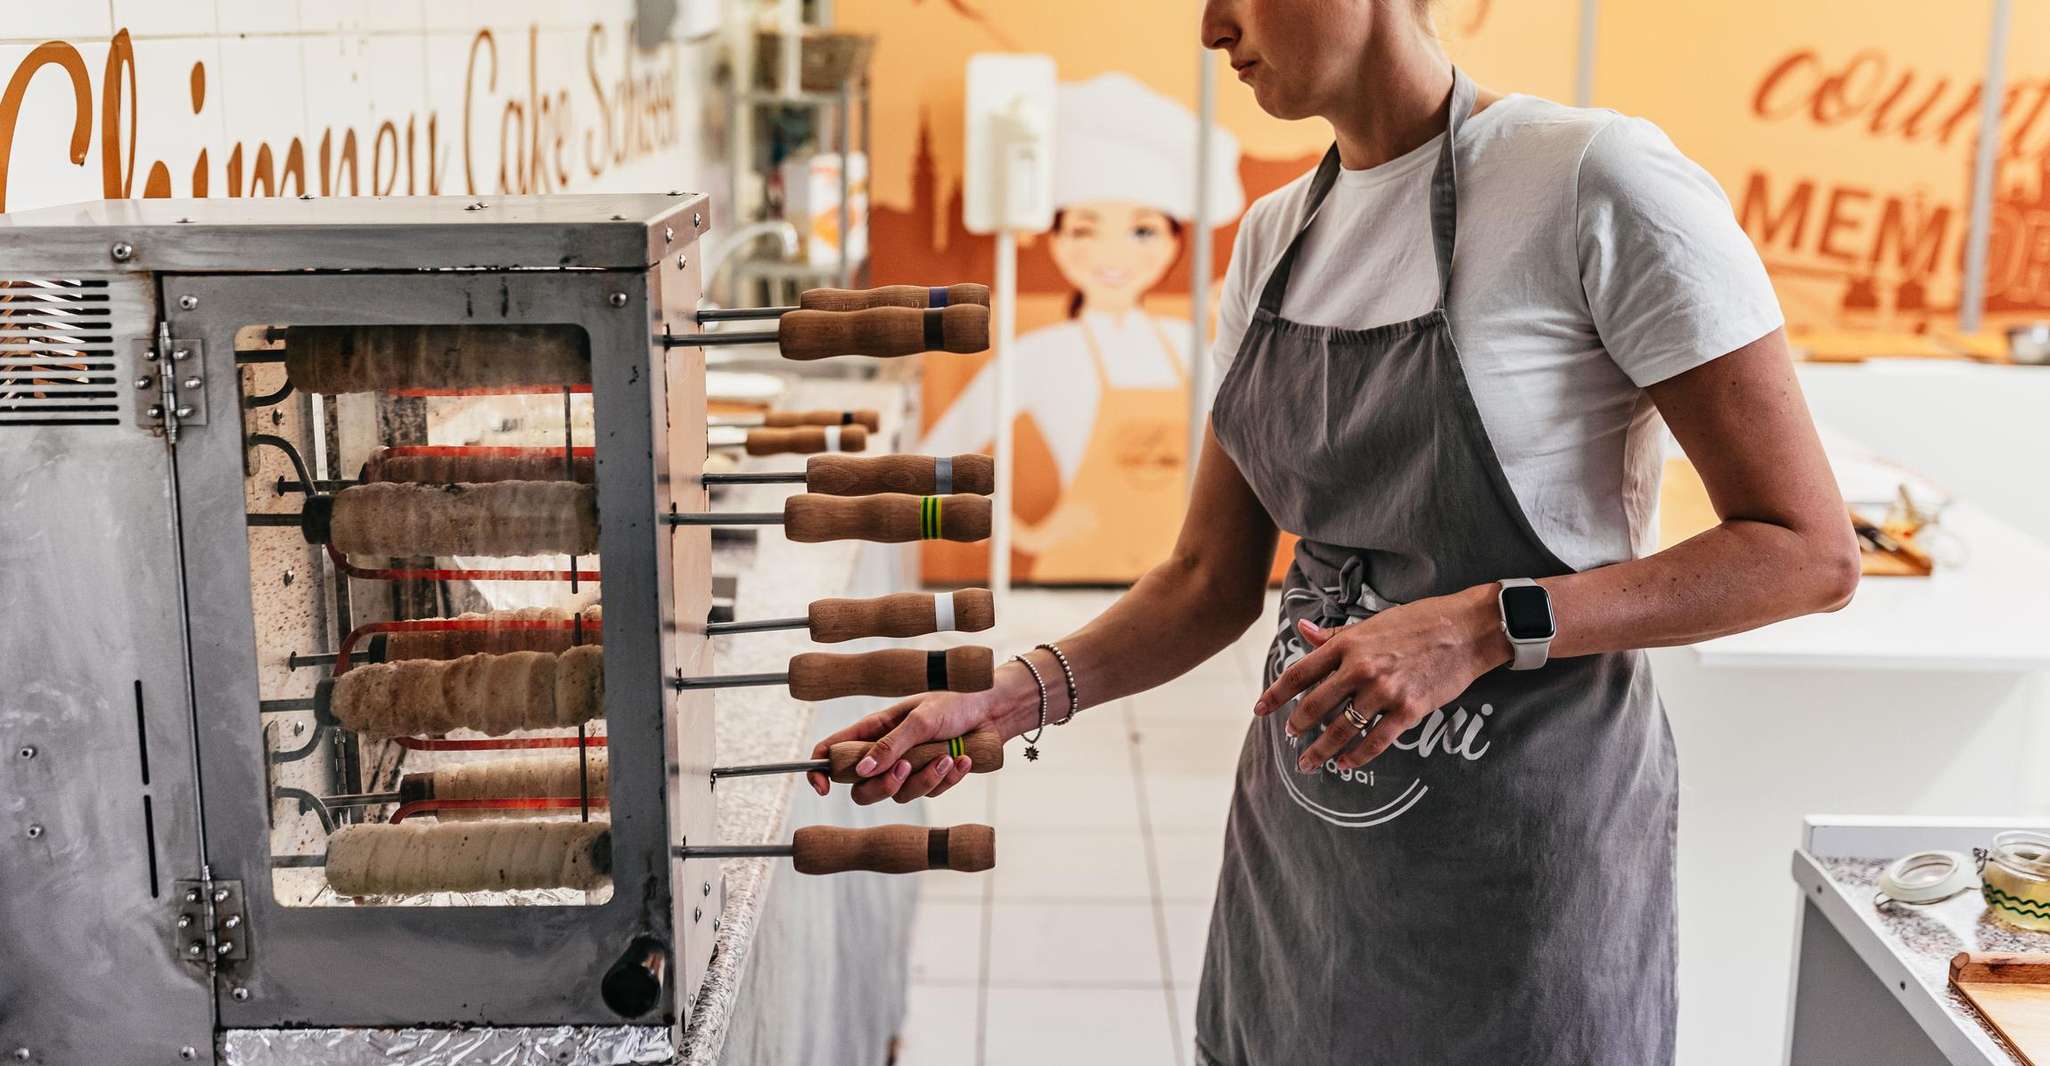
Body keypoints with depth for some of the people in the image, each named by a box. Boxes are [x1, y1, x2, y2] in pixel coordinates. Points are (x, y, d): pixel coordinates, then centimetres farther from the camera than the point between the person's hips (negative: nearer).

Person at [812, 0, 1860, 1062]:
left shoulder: (1595, 180, -16)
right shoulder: (1276, 235, 4)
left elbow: (1808, 553, -15)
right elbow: (1210, 580, 7)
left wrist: (1485, 627, -24)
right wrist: (1011, 696, -8)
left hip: (1520, 848, -6)